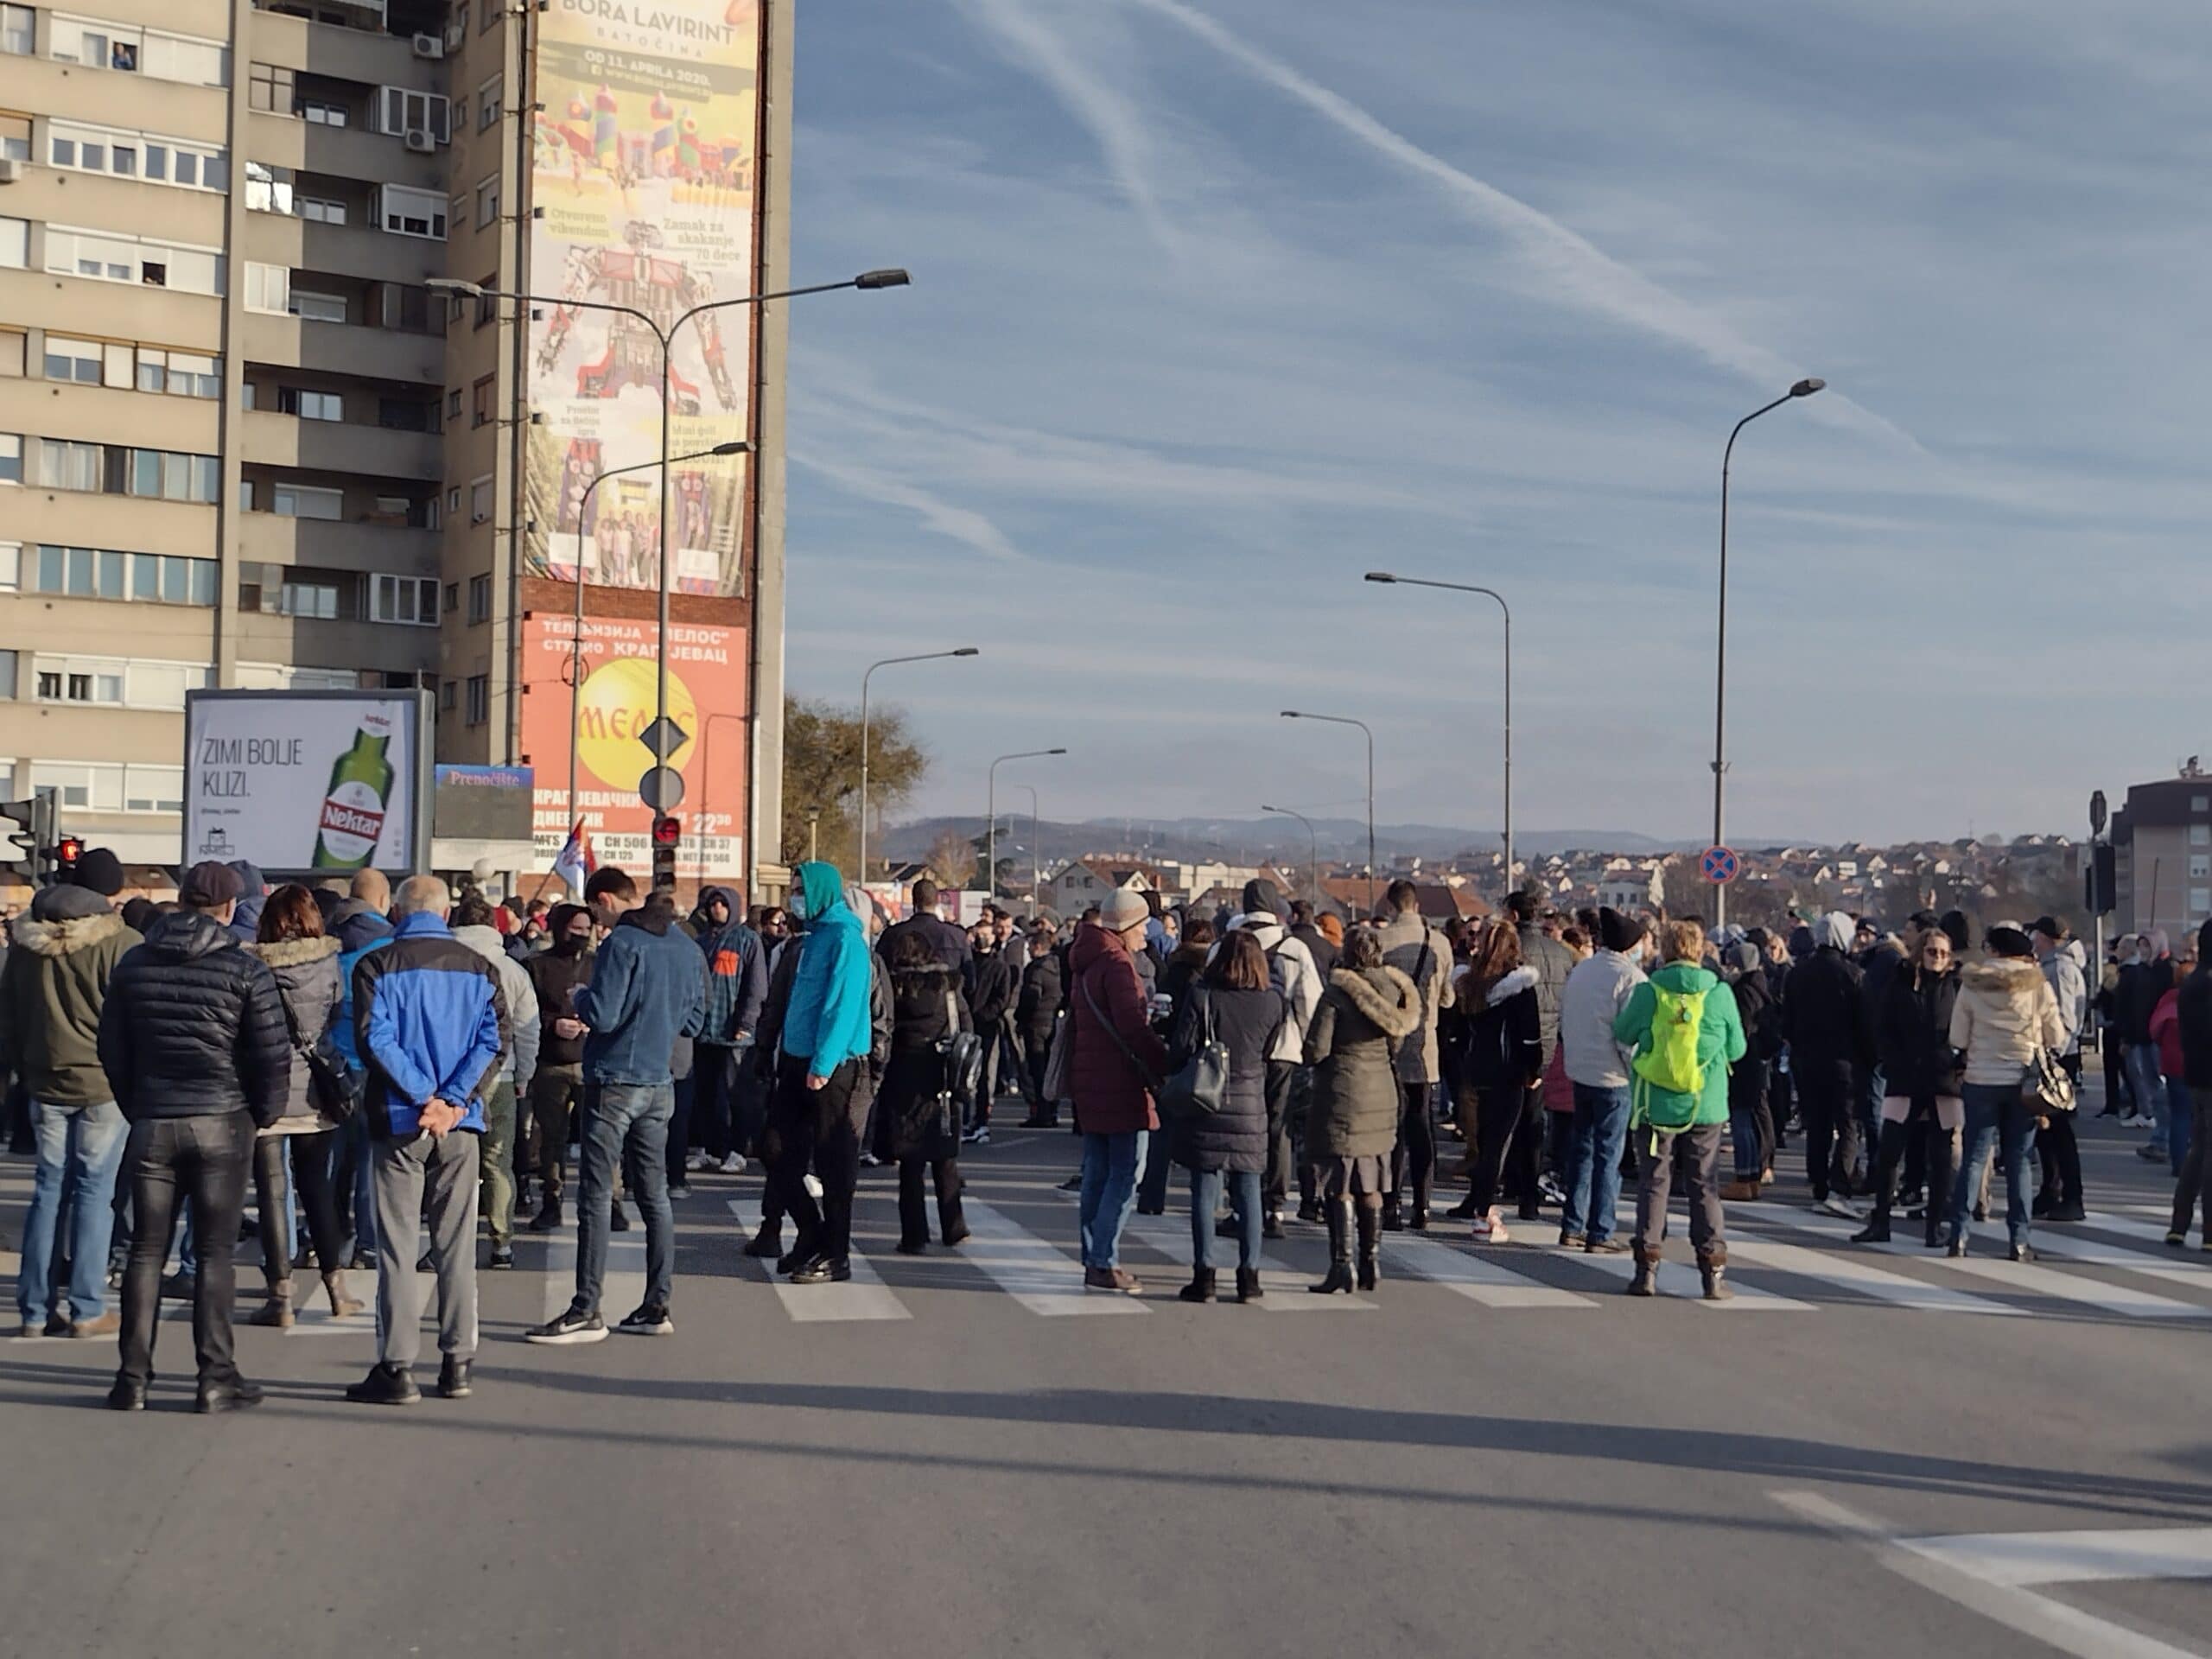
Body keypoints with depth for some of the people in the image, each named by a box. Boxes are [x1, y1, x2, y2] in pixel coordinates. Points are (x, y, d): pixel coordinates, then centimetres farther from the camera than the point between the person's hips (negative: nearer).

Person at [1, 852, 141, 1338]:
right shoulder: (121, 943, -11)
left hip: (45, 1084, 5)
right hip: (104, 1084, -5)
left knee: (48, 1190, 10)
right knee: (94, 1192, 1)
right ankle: (87, 1310, 2)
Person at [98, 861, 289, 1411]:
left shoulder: (133, 965, 6)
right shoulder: (244, 971, -7)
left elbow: (111, 1048, 11)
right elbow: (272, 1053, -9)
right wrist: (264, 1114, 6)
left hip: (151, 1124, 3)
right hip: (221, 1124, -3)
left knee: (146, 1250, 9)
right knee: (216, 1251, 2)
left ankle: (133, 1377, 9)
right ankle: (216, 1377, 2)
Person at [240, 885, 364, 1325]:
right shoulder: (331, 961, -2)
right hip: (314, 1093, 3)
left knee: (271, 1192, 3)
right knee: (318, 1188, 15)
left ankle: (281, 1294, 3)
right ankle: (336, 1286, 19)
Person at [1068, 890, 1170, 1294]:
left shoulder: (1085, 963, 15)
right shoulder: (1116, 964, -15)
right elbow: (1133, 1029, -21)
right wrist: (1167, 1064, -15)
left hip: (1089, 1078, 10)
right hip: (1120, 1082, -10)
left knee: (1097, 1171, 13)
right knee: (1126, 1171, -7)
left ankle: (1094, 1260, 16)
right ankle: (1103, 1263, -10)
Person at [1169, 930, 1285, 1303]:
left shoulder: (1201, 997, -10)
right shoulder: (1272, 1003, -2)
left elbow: (1182, 1049, -8)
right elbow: (1267, 1052, 8)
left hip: (1207, 1104, -2)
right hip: (1250, 1104, 2)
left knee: (1205, 1191, 3)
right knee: (1248, 1192, 8)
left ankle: (1204, 1274, 2)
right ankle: (1249, 1275, 10)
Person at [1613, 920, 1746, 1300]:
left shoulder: (1648, 992, -9)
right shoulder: (1720, 993, -7)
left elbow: (1623, 1033, 6)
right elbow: (1737, 1049, 3)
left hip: (1656, 1107, 0)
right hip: (1706, 1107, 0)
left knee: (1653, 1184, 8)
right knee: (1705, 1187, 8)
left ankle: (1648, 1268, 7)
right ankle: (1713, 1272, 7)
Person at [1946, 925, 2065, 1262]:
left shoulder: (1971, 985, -5)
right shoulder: (2038, 986, -6)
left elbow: (1957, 1039, -2)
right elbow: (2056, 1037, 0)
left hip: (1981, 1081, 0)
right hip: (2023, 1081, 0)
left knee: (1973, 1157, 5)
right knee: (2018, 1160, 6)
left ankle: (1958, 1235, 0)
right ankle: (2019, 1240, 4)